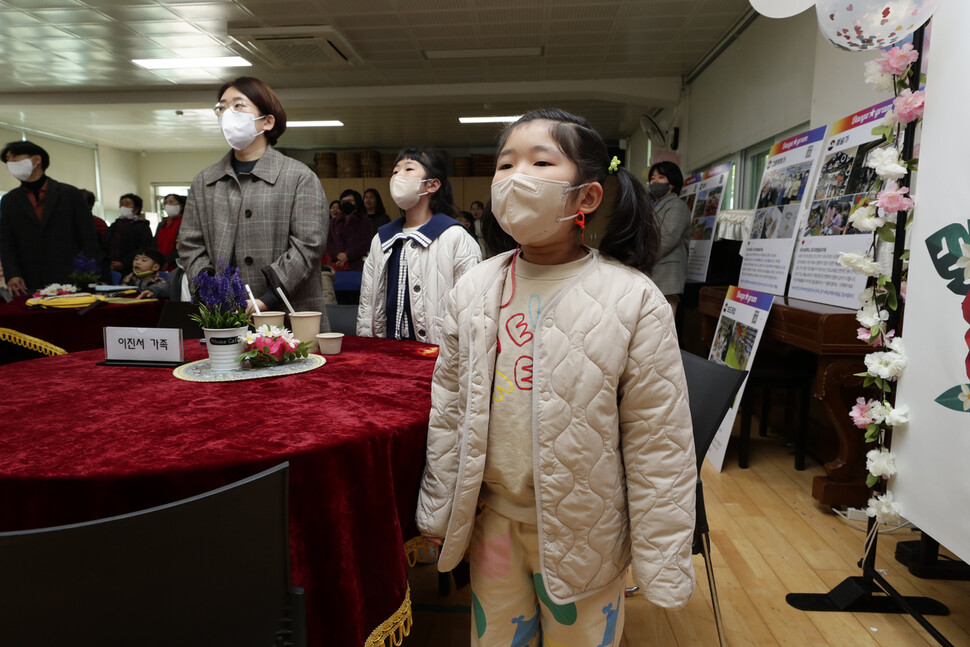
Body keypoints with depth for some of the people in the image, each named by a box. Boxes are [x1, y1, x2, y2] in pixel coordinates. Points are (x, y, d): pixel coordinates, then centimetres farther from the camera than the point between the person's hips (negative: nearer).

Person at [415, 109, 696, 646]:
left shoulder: (634, 300, -15)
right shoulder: (472, 291, -3)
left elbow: (659, 442, -11)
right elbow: (448, 408, 4)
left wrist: (663, 565, -7)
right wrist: (437, 513, 8)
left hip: (586, 529, -3)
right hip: (492, 518, 4)